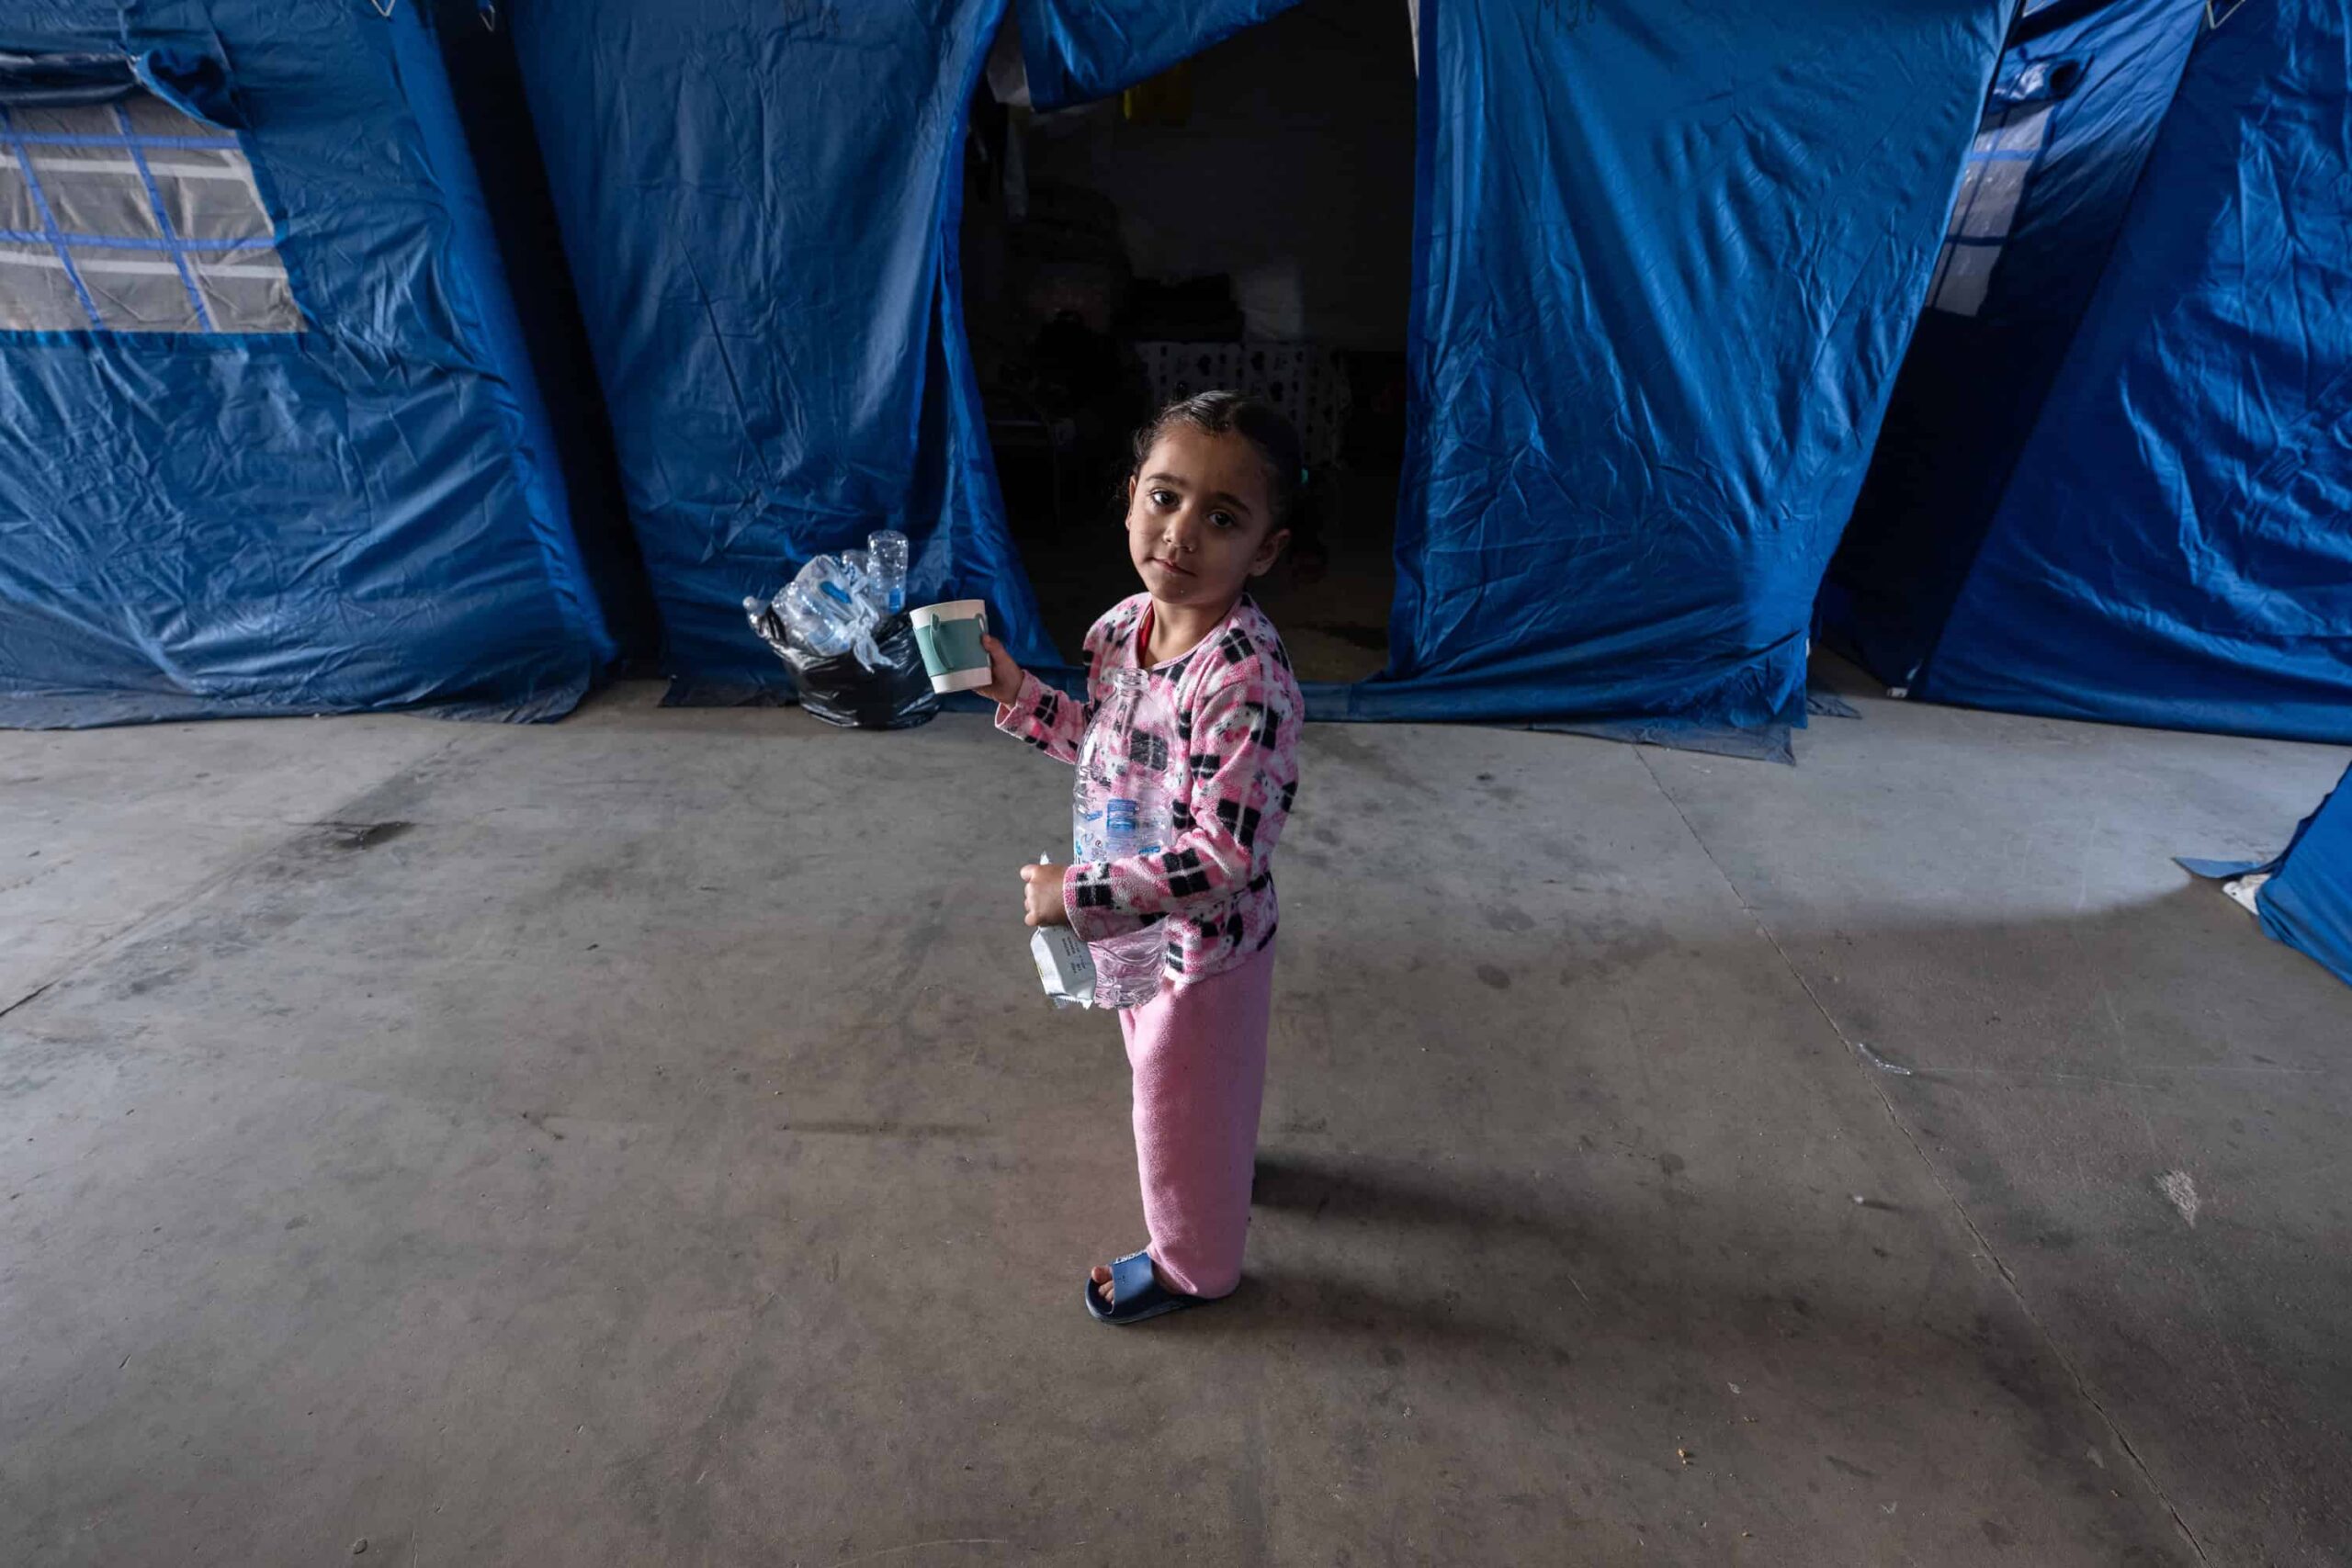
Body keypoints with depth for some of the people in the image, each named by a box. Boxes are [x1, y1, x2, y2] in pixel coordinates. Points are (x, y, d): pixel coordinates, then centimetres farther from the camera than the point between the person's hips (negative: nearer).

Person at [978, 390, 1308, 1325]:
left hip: (1203, 945, -8)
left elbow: (1224, 857, -33)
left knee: (1181, 1105, 17)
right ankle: (1211, 1168, 66)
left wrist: (1079, 895, -29)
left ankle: (1192, 1263, 48)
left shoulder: (1245, 681, -34)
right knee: (1163, 1069, 33)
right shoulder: (1120, 628, -8)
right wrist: (1016, 694, -1)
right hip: (1139, 925, 8)